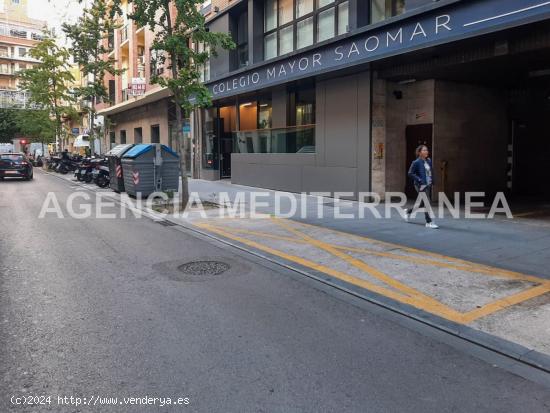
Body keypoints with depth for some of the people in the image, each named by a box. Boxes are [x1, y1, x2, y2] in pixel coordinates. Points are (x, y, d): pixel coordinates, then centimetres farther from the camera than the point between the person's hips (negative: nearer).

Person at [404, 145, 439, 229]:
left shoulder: (429, 161, 9)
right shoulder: (416, 162, -10)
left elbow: (431, 172, 20)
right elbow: (410, 173, -10)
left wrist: (432, 182, 11)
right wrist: (419, 180, -17)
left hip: (429, 185, 7)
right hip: (421, 185, -7)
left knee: (423, 203, 14)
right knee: (427, 203, -10)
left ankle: (408, 211, 36)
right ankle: (429, 222, -3)